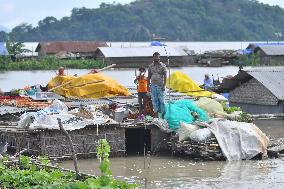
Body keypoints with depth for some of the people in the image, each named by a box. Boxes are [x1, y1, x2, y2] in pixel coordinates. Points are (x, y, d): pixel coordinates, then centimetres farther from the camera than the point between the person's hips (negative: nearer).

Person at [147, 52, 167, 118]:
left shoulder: (163, 66, 0)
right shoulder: (151, 66, 10)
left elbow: (165, 76, -4)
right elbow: (149, 76, 12)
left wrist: (164, 85, -14)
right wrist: (148, 86, 6)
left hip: (160, 85, -3)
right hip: (153, 85, 3)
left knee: (161, 100, -3)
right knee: (154, 100, 2)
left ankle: (163, 115, 1)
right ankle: (156, 115, 6)